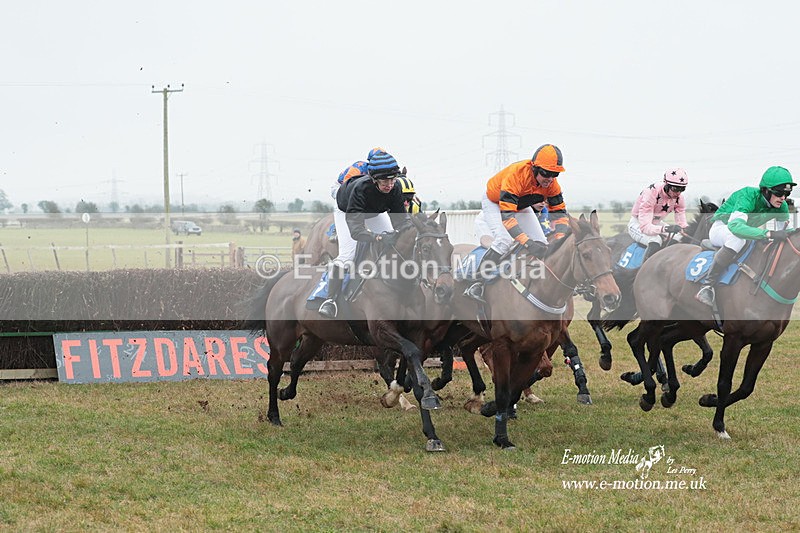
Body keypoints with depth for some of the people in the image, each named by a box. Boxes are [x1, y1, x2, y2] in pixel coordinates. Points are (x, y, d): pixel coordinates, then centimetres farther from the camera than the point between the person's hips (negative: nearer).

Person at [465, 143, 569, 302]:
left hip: (521, 206, 6)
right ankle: (477, 284, -26)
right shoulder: (515, 175, -43)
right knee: (504, 240, -30)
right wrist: (527, 242, -58)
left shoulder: (551, 183, -25)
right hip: (494, 202, -6)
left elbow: (559, 213, -19)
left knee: (542, 246, -6)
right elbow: (506, 215, -48)